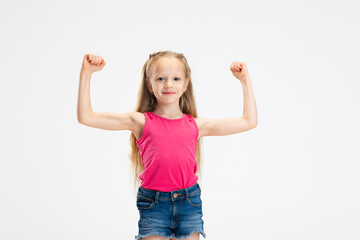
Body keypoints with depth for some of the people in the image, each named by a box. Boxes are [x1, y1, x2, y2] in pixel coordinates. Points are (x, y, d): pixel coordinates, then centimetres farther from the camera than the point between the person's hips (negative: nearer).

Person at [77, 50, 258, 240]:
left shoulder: (196, 125, 6)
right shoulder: (141, 122, 0)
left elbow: (249, 122, 12)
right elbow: (86, 117, -4)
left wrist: (245, 81, 12)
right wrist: (86, 74, -7)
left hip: (189, 203, 2)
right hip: (153, 204, -2)